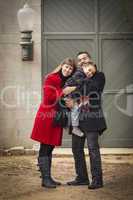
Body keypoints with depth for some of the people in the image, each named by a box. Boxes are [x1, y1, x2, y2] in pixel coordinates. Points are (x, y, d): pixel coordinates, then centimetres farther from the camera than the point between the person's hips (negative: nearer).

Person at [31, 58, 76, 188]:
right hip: (47, 116, -7)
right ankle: (45, 179, -4)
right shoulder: (51, 78, -6)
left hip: (57, 118, 7)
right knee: (44, 149, -5)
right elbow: (48, 97, -16)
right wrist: (63, 92, -20)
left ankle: (48, 177, 15)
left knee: (50, 148, 11)